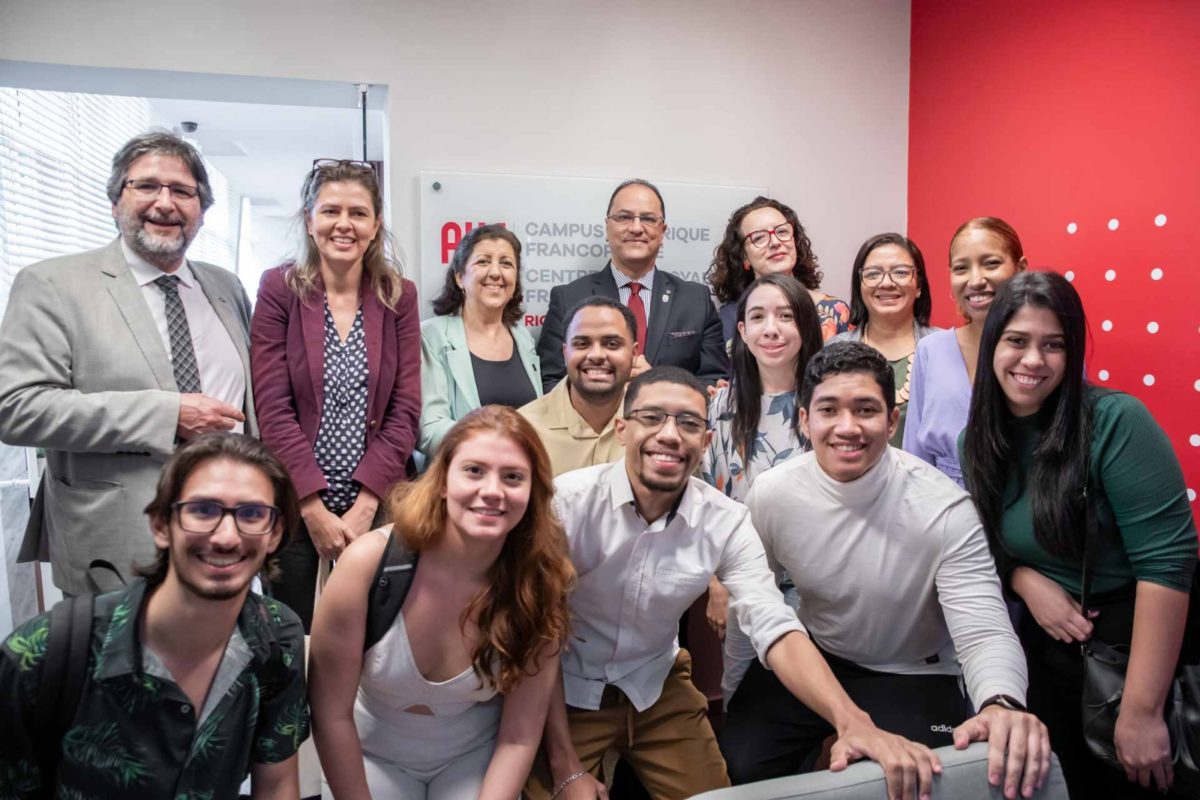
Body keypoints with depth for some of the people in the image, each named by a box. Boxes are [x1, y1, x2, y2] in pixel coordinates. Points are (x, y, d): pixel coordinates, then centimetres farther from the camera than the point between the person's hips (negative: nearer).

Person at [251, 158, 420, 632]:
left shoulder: (399, 296, 3)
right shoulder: (279, 289, -2)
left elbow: (405, 410, -1)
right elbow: (273, 408, -7)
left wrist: (364, 505, -9)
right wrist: (315, 509, -11)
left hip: (377, 506, 2)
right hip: (295, 507, -1)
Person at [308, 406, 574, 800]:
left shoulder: (541, 581, -24)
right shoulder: (368, 562, -29)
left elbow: (520, 736, -16)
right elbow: (331, 714, -18)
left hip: (476, 755, 1)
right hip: (375, 753, 0)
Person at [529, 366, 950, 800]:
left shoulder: (726, 523, -15)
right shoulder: (567, 500, -23)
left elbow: (776, 630, -22)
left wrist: (852, 721, -40)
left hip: (656, 687, 3)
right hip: (566, 689, -2)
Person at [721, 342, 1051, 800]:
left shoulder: (944, 509, -25)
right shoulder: (770, 495, -15)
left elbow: (984, 631, -26)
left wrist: (1002, 703, -50)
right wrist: (728, 704, 7)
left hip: (913, 677, -2)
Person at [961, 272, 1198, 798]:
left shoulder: (1114, 422, -20)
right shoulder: (977, 441, -3)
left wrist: (1141, 711, -24)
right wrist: (1026, 581, -15)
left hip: (1141, 642, -4)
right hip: (1051, 646, 5)